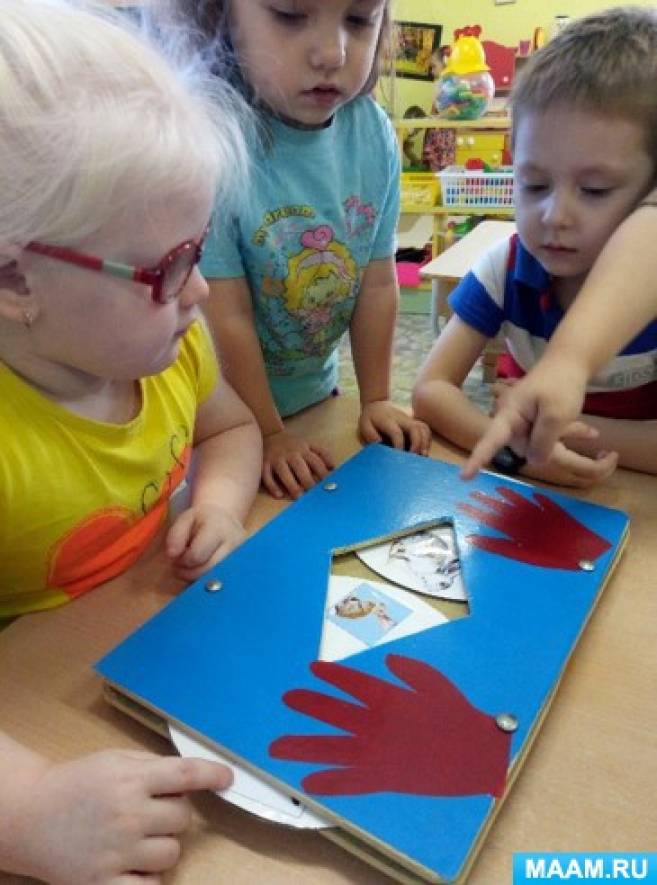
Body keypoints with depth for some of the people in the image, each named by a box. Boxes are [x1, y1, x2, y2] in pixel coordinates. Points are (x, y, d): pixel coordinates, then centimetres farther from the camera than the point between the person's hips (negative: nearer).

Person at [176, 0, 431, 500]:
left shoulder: (374, 133, -11)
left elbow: (377, 282, -5)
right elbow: (225, 319, -23)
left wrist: (376, 401, 1)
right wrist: (268, 435, -14)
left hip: (317, 397, 5)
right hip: (219, 416, -4)